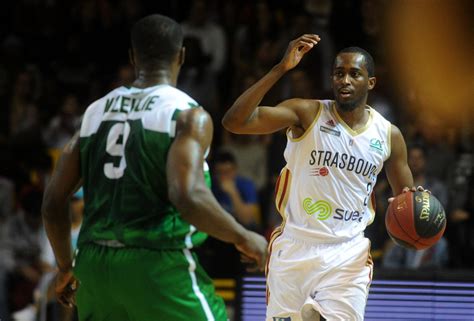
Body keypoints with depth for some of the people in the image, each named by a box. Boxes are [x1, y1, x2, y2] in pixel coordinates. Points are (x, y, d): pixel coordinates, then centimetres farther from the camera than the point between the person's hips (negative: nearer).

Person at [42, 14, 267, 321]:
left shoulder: (96, 112, 13)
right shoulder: (188, 114, -6)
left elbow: (54, 200, 13)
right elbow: (188, 195, -21)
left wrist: (66, 268, 26)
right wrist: (244, 239, -7)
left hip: (94, 264, 6)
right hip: (159, 266, -6)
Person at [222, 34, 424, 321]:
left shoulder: (388, 135, 2)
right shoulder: (307, 114, -7)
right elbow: (234, 121, -20)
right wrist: (281, 69, -27)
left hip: (348, 255, 1)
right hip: (294, 250, -1)